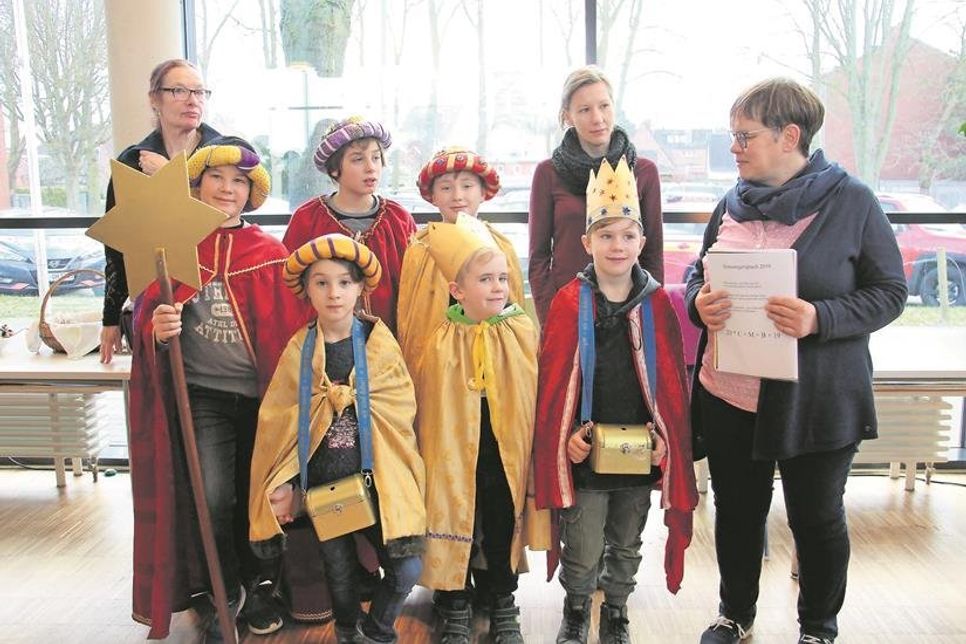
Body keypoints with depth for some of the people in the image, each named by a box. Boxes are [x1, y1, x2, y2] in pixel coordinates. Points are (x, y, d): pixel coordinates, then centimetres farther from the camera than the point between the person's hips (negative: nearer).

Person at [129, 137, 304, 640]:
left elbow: (290, 331, 3)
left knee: (258, 498, 9)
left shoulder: (271, 254, 3)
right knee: (210, 499, -15)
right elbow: (147, 318, 5)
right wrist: (156, 328, -18)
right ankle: (222, 593, 13)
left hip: (262, 395, 1)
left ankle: (256, 587, 36)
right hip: (201, 395, -1)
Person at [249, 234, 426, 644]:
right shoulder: (300, 349, -1)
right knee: (339, 572, 15)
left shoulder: (379, 342, -4)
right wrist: (283, 482, 0)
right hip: (322, 483, 1)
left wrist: (346, 398, -11)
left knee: (406, 568, -7)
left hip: (375, 479, -1)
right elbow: (279, 421, 2)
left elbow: (400, 408, -8)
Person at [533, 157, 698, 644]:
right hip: (585, 451, -2)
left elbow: (671, 380, 3)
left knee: (626, 545, 18)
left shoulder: (656, 303, 0)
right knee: (582, 550, 7)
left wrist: (665, 435, -4)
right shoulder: (569, 302, -6)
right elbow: (554, 379, -5)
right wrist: (566, 435, -12)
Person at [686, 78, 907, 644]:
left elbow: (890, 293, -7)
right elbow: (701, 277, 16)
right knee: (737, 511, 17)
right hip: (729, 395, 4)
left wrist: (821, 318, -24)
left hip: (817, 401, -4)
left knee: (817, 517, 12)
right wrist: (699, 302, -8)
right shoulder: (732, 204, 6)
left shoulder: (852, 202, -8)